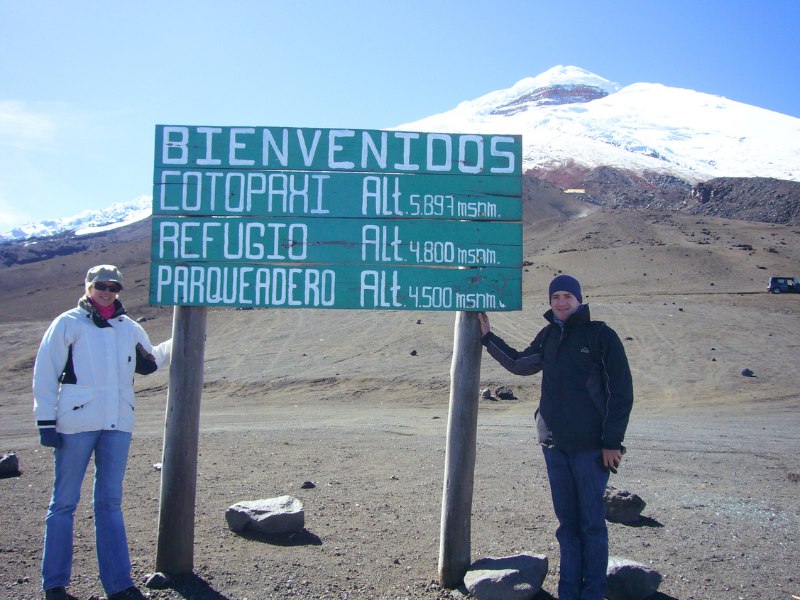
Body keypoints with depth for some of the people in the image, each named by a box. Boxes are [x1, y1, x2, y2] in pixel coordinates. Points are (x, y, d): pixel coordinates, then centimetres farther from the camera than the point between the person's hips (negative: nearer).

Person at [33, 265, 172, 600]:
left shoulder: (129, 328, 15)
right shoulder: (68, 324, 1)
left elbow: (148, 362, 31)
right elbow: (45, 373, -2)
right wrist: (46, 421, -8)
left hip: (118, 425, 4)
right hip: (76, 423, -4)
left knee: (110, 503, 9)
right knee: (64, 502, 4)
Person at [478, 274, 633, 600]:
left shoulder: (601, 335, -5)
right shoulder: (548, 336, 11)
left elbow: (621, 391, -6)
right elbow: (519, 364, 28)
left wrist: (612, 442, -10)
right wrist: (488, 337, 24)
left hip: (590, 445, -5)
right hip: (554, 444, 5)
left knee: (591, 523, 0)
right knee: (567, 521, 11)